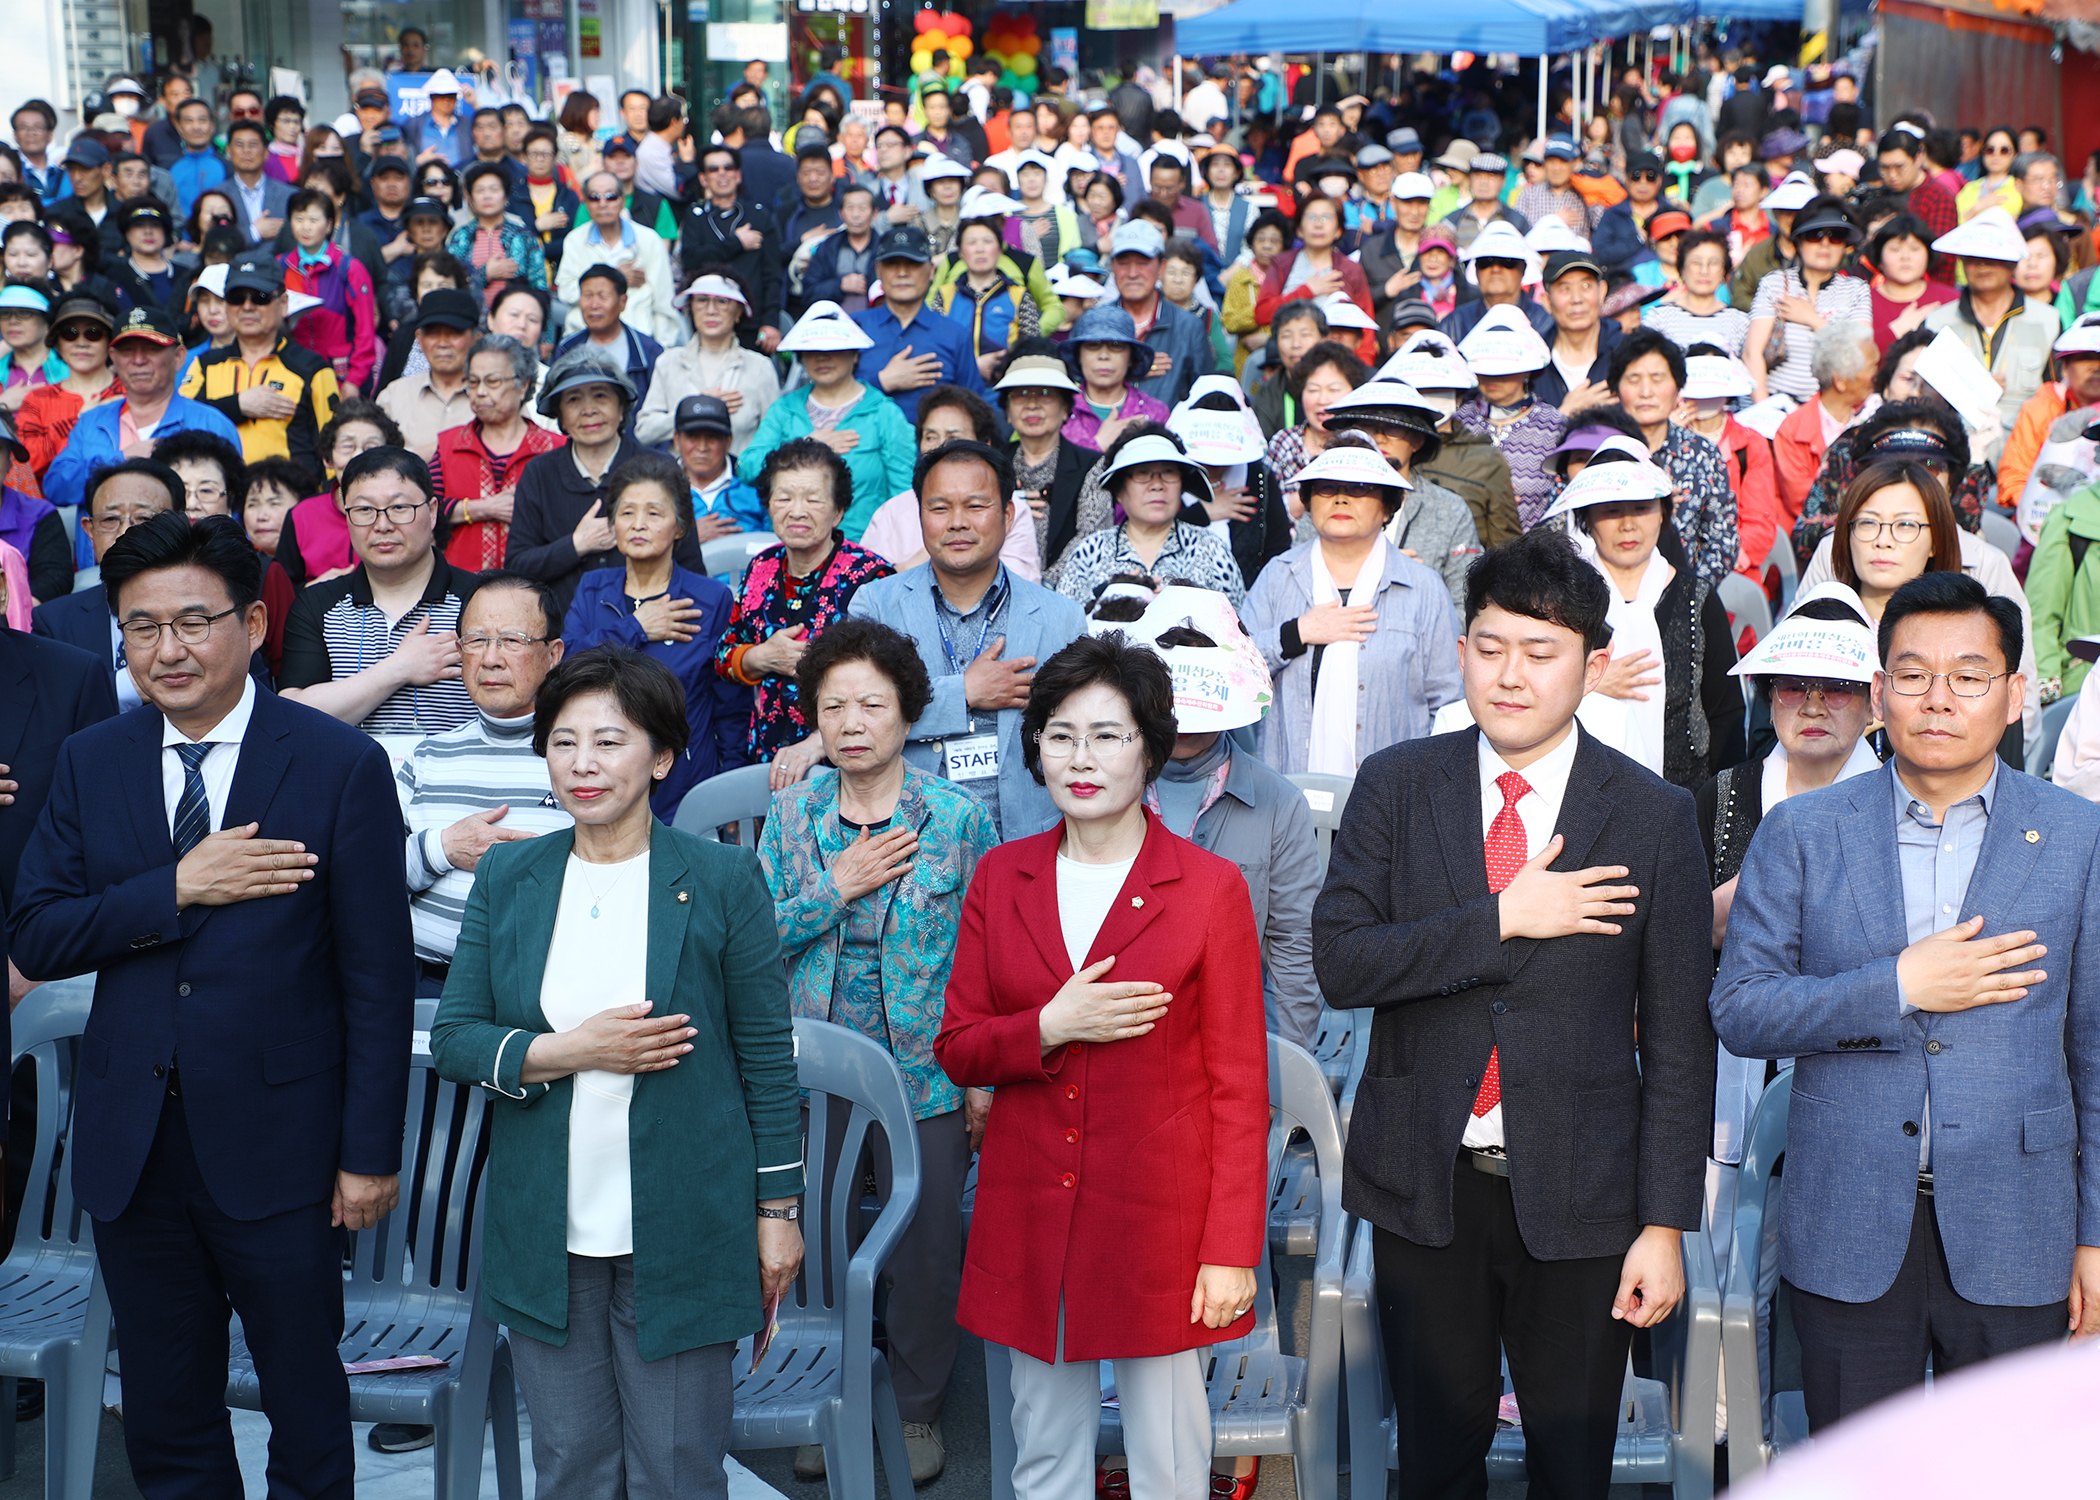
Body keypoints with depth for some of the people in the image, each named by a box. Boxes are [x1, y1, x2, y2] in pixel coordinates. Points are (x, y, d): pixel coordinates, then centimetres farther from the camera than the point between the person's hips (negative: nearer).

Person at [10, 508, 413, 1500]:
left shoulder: (340, 766, -6)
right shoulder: (90, 763, 6)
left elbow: (378, 977, -7)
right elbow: (34, 938, -1)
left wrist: (371, 1153, -9)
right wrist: (179, 888, -15)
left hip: (276, 1146, -4)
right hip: (133, 1148, 4)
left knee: (305, 1405, 10)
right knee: (164, 1418, 15)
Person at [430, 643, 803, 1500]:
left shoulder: (722, 880, -3)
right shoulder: (508, 877, 6)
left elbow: (766, 1056, 0)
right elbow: (452, 1038, 3)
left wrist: (778, 1207, -1)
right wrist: (566, 1053, -13)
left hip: (680, 1231, -3)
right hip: (546, 1231, 3)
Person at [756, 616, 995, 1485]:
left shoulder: (958, 817, -5)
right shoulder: (793, 815, 2)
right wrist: (837, 888, -14)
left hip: (926, 1076, -2)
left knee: (925, 1248, 6)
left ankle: (919, 1412, 25)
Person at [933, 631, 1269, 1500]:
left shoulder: (1209, 888, -5)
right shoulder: (1001, 877, 6)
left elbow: (1239, 1086, -5)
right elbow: (957, 1050, 7)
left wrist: (1230, 1250, -9)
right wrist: (1051, 1027, -13)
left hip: (1159, 1215, -3)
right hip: (1030, 1217, 3)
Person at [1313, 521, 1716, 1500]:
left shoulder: (1654, 816, -3)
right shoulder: (1396, 786, 1)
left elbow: (1678, 1038, -2)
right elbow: (1339, 961, -9)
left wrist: (1666, 1223, -6)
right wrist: (1503, 918, -18)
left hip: (1578, 1199, -1)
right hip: (1423, 1190, 1)